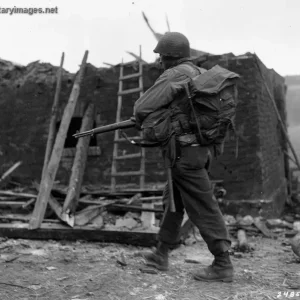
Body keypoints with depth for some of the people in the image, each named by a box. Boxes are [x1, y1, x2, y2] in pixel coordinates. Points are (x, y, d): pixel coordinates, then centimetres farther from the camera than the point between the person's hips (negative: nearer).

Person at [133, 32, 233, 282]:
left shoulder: (174, 75, -13)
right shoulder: (202, 75, 13)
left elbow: (143, 107, -17)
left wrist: (142, 122, 8)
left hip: (185, 153, -9)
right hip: (199, 148, 9)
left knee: (203, 208, -4)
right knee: (173, 201, 17)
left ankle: (223, 265, 4)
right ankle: (161, 255, 28)